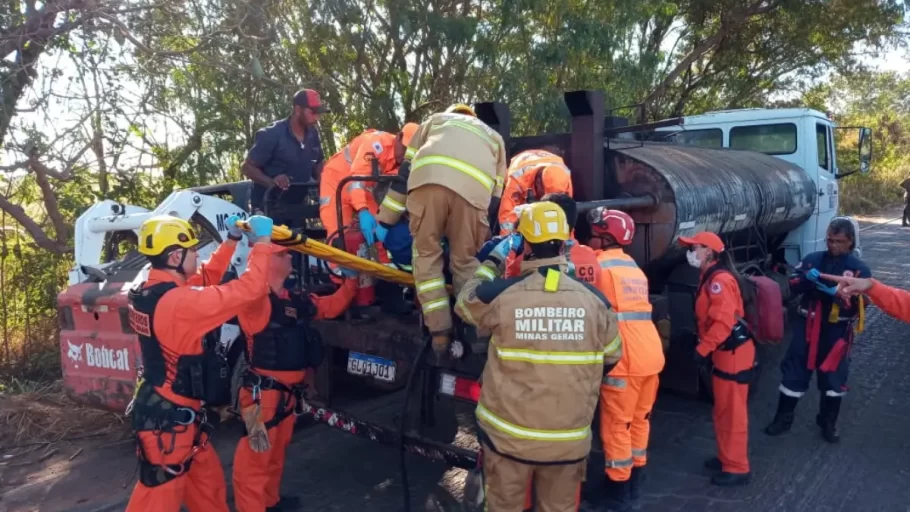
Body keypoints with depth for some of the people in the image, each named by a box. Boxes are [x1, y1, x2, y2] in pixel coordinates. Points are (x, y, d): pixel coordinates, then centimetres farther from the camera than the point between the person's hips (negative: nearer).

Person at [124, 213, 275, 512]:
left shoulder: (147, 293, 2)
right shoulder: (180, 302, -27)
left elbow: (206, 278, 16)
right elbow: (250, 289, -26)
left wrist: (232, 240, 13)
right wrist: (262, 241, -14)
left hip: (175, 412, 9)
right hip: (168, 419, -9)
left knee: (208, 482, 23)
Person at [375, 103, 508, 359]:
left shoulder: (435, 120, 39)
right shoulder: (494, 136, 41)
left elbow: (406, 169, 30)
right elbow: (494, 195, 31)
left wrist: (385, 221, 30)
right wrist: (485, 238, 35)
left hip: (429, 177, -1)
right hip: (475, 187, 1)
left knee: (426, 254, 12)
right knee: (465, 261, 16)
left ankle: (439, 332, 6)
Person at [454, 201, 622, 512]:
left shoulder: (500, 295, -15)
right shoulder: (594, 300, -9)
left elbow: (465, 303, 8)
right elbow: (611, 358, 7)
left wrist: (492, 261, 17)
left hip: (507, 434, -1)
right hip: (569, 439, 2)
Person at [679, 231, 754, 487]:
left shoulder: (720, 280, -19)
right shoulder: (710, 278, 14)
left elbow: (723, 322, -27)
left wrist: (702, 349, -21)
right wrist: (706, 348, 16)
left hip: (733, 352, -11)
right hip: (724, 351, 11)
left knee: (732, 412, -2)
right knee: (723, 410, 19)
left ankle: (737, 468, 7)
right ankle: (727, 458, 32)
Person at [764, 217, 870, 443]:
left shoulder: (859, 269, -3)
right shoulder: (812, 259, 2)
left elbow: (860, 304, -11)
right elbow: (792, 286, 1)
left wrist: (838, 294, -28)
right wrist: (805, 278, -20)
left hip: (836, 331, -1)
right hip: (807, 326, 1)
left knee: (833, 377, 12)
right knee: (794, 373, 7)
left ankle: (828, 422, 32)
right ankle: (783, 418, 22)